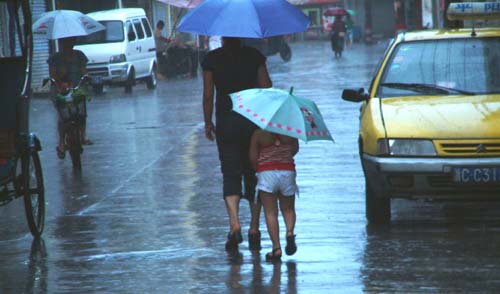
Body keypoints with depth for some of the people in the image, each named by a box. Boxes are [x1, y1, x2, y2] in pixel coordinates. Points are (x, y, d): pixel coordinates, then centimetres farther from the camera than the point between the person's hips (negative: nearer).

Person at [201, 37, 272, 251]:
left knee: (230, 174, 0)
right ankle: (254, 229, 13)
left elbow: (208, 95, -3)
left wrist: (208, 123, 8)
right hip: (254, 120, 2)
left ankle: (234, 224, -20)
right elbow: (267, 87, 0)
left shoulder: (212, 59, -3)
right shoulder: (254, 55, 1)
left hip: (226, 123, -1)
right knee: (254, 174, 11)